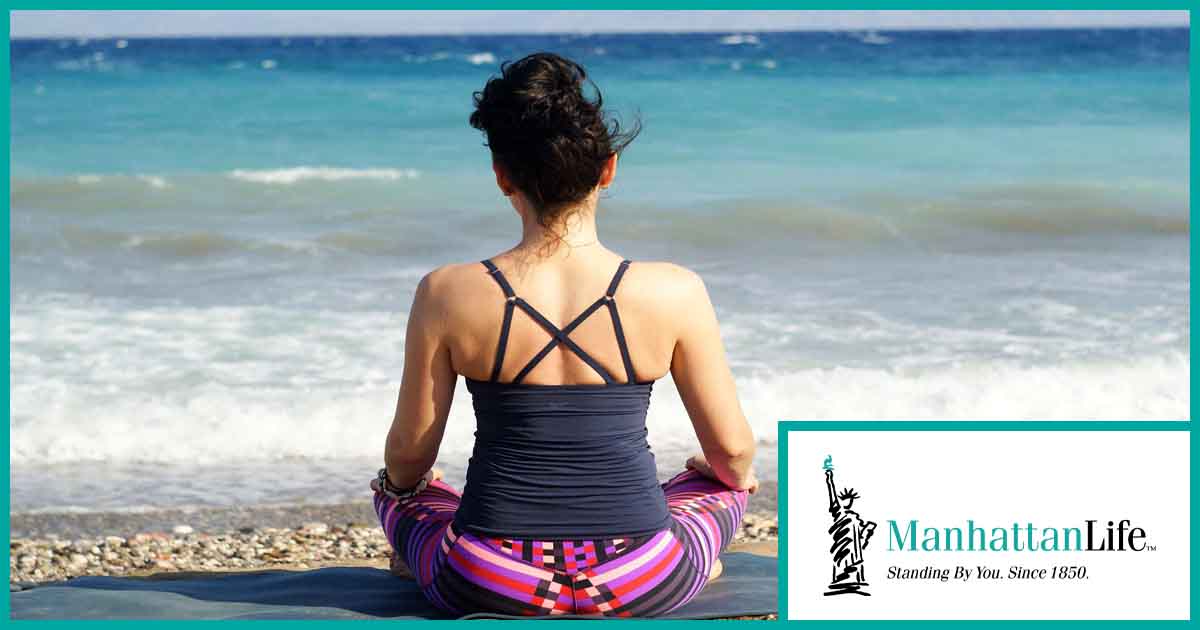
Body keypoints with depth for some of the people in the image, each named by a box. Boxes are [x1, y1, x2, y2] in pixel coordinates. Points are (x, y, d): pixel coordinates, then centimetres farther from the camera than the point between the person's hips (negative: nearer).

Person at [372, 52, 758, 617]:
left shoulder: (447, 296, -9)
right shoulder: (673, 294, -10)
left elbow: (409, 452, 2)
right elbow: (732, 449, 0)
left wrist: (400, 479, 27)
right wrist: (737, 475, 25)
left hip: (487, 587, 1)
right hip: (642, 587, -1)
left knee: (399, 490, 33)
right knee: (724, 484, 32)